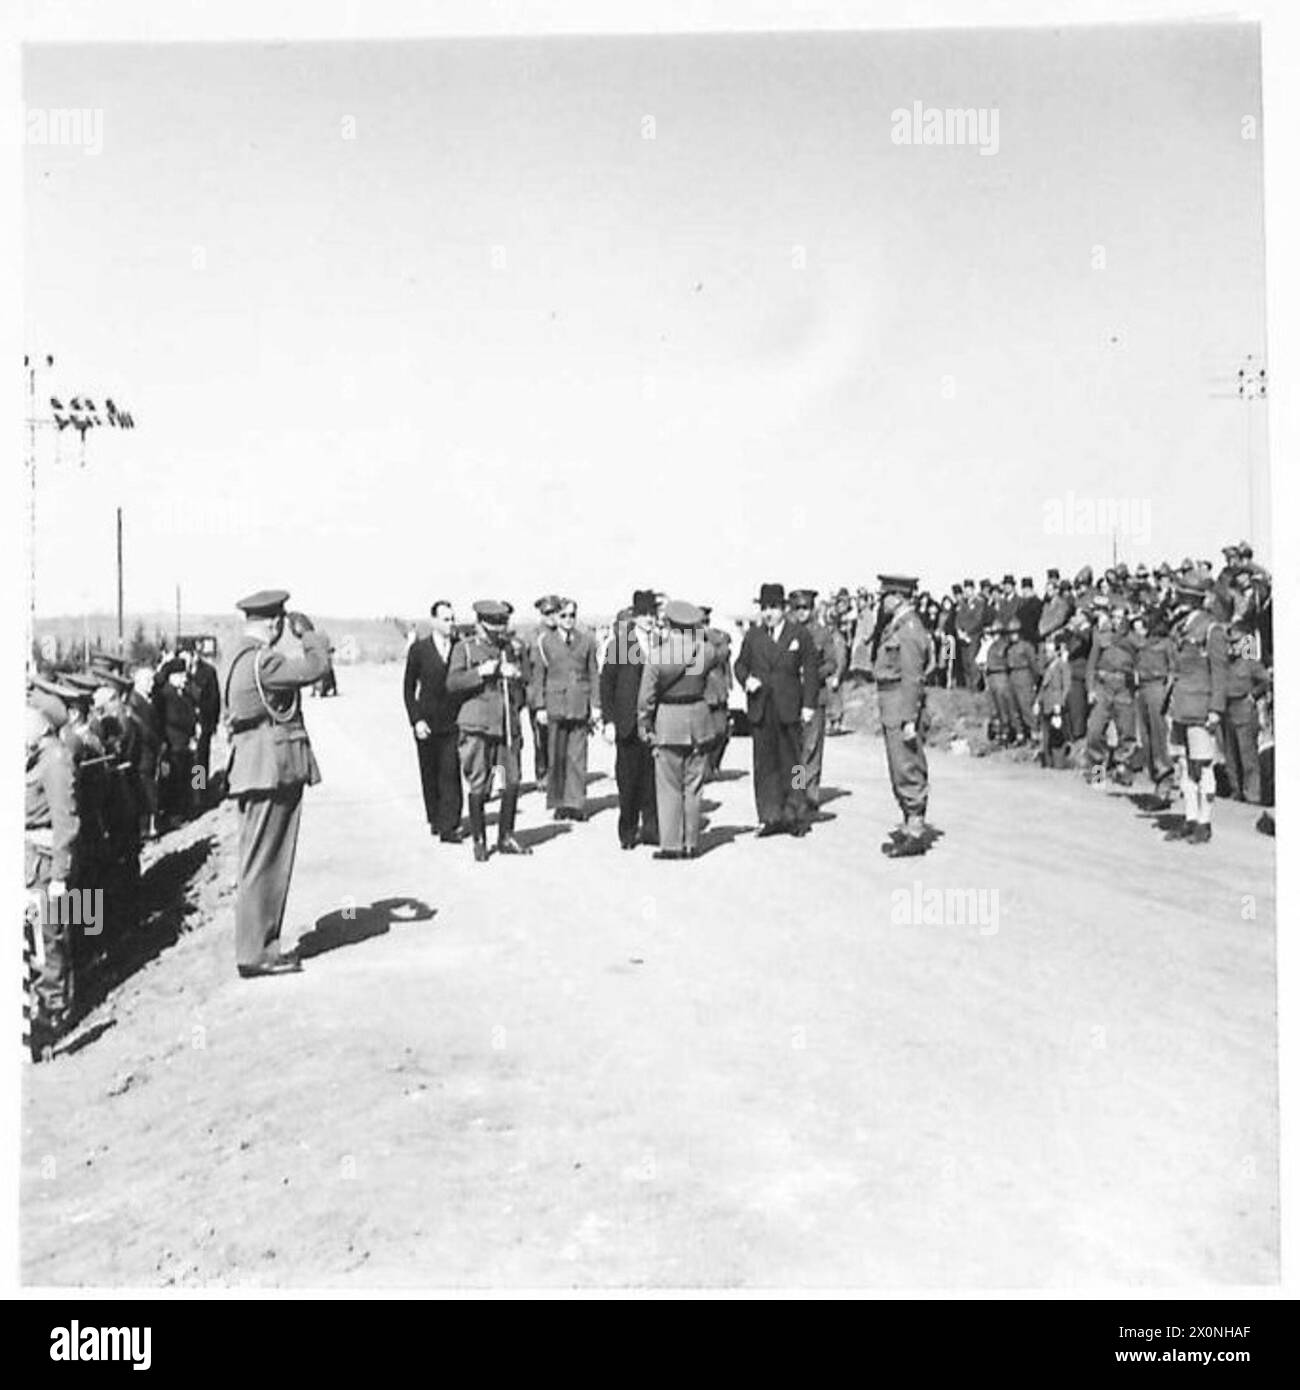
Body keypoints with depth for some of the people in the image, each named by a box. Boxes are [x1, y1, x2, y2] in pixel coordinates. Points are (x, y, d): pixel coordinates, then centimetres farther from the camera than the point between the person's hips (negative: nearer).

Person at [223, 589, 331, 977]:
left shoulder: (243, 658, 16)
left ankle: (262, 945, 24)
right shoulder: (260, 661, -18)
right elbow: (313, 668, -21)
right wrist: (310, 635, -3)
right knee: (262, 864, -4)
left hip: (266, 773, 11)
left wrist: (299, 638, 12)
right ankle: (254, 954, 3)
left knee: (269, 863, 16)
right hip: (270, 772, -11)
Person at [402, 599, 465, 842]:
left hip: (454, 722, 0)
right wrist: (416, 720, -6)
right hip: (427, 723, 1)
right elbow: (408, 687, 3)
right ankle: (434, 819, 28)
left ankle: (449, 826, -5)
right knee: (430, 775, 10)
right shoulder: (418, 649, 1)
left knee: (451, 774, -9)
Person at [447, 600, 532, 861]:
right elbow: (452, 683, -8)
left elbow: (526, 681, 21)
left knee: (512, 783, 4)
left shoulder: (514, 647, 14)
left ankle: (506, 838, 18)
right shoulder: (464, 648, 1)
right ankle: (478, 841, 11)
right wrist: (479, 672, -20)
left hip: (508, 724, 4)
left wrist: (517, 676, -1)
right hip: (477, 726, -4)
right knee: (478, 786, -2)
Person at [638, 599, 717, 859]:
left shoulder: (657, 656, -11)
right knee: (693, 787, 11)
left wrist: (644, 726, 5)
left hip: (668, 721, -3)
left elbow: (646, 696, -6)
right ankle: (691, 844, 16)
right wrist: (697, 632, 21)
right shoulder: (706, 650, -3)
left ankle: (671, 845, 5)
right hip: (699, 716, 3)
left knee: (669, 787, 4)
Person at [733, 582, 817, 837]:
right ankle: (770, 816, 8)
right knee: (764, 764, 2)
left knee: (791, 762, 3)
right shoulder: (753, 635, 9)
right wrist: (746, 679, -6)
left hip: (789, 709, -2)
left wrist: (808, 705, -5)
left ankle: (796, 815, 14)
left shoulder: (800, 635, 2)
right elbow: (740, 664, 17)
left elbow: (810, 670, 1)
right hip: (760, 709, 2)